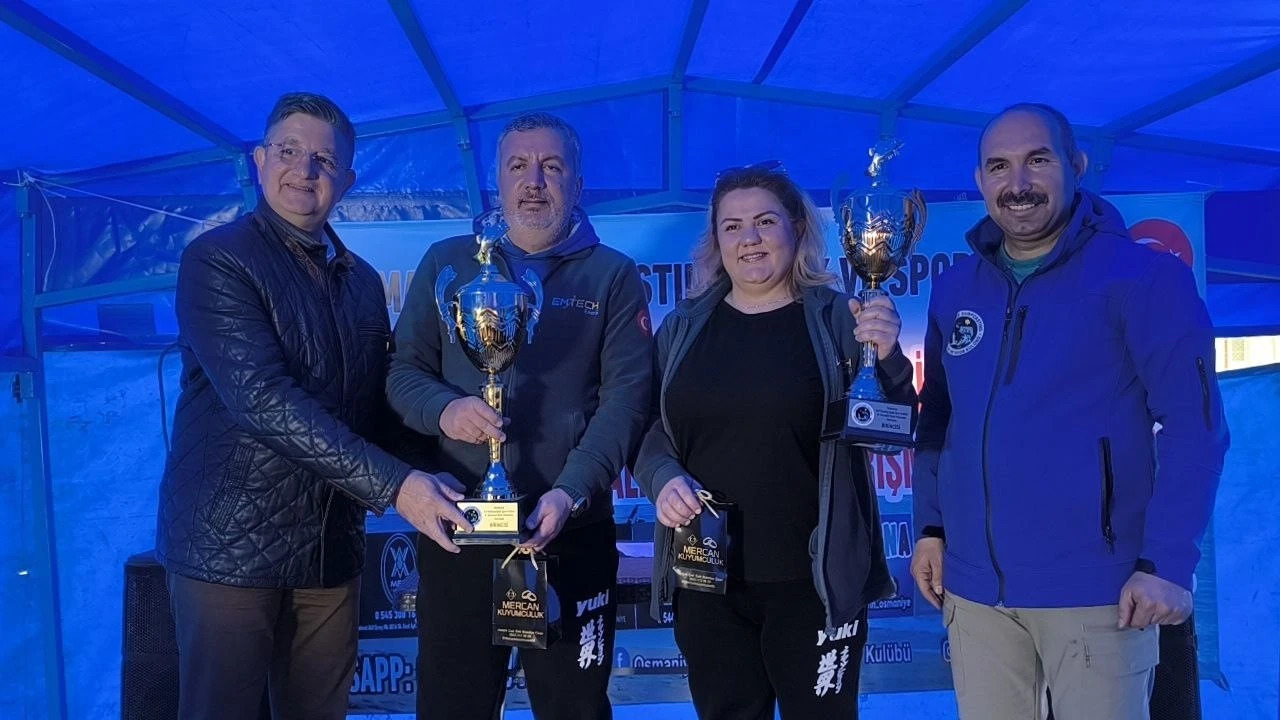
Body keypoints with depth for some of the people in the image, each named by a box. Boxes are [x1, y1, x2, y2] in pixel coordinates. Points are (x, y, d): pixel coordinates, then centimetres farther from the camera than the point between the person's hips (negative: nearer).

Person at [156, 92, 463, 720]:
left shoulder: (363, 282, 11)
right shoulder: (217, 260, -9)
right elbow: (263, 399, -21)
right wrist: (392, 483, -24)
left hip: (331, 546, 6)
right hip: (230, 544, -5)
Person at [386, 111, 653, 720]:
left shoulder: (614, 275, 5)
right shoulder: (447, 263, 9)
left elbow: (627, 397, -5)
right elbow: (403, 370, 8)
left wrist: (572, 492, -19)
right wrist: (443, 409, -15)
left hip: (573, 532, -1)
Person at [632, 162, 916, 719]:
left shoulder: (836, 319, -3)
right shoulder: (684, 326, 6)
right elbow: (648, 432, 10)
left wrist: (886, 359, -24)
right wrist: (665, 479, -11)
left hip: (813, 580, -2)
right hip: (707, 579, 3)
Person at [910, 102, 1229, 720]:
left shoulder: (1142, 275, -7)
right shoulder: (954, 288, 8)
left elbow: (1193, 421, -10)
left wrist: (1168, 563, -16)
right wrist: (930, 526, 8)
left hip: (1096, 587, -4)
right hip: (974, 585, 5)